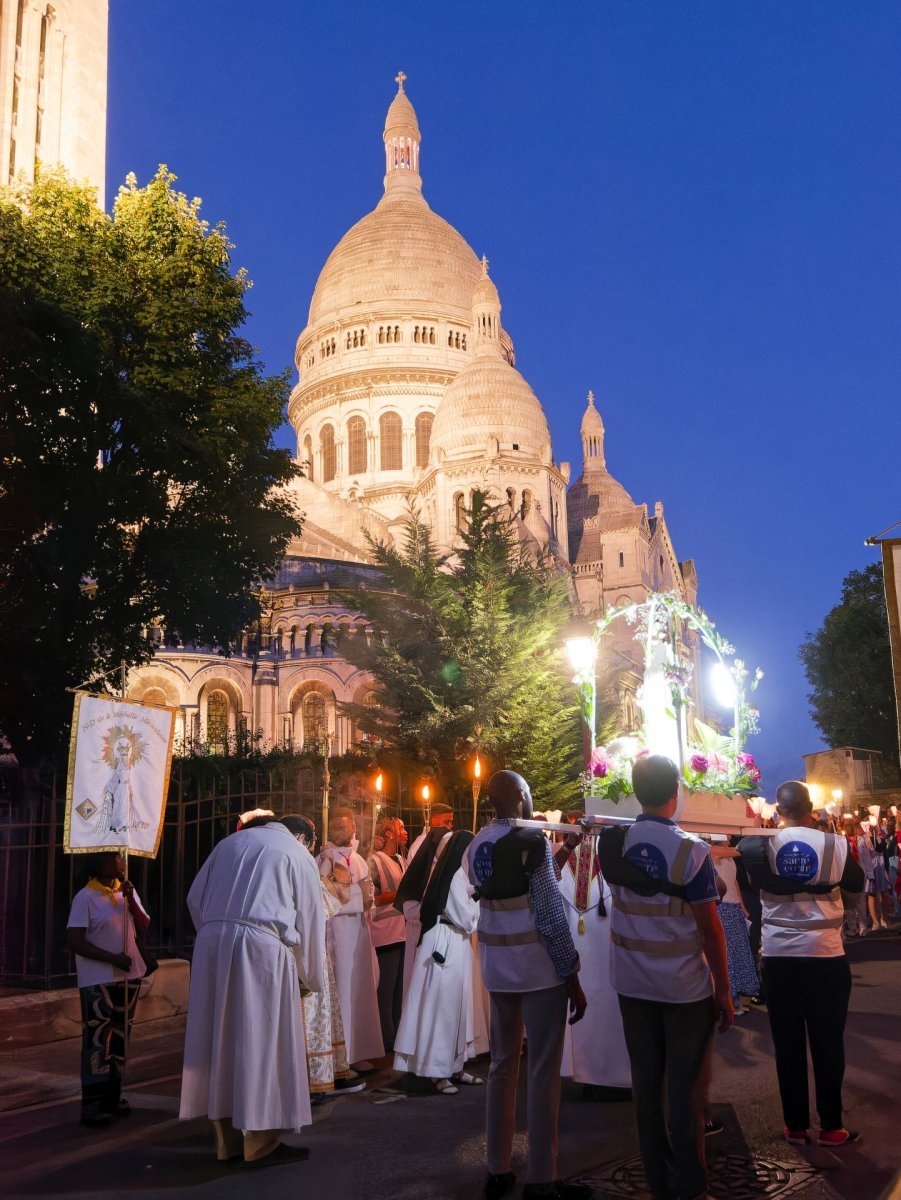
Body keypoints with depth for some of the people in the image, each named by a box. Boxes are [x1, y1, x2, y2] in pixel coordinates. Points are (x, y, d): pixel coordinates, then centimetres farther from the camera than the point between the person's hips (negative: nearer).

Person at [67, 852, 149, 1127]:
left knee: (120, 1038, 11)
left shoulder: (127, 891, 10)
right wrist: (112, 958, -20)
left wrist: (131, 900, -10)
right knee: (97, 1040, -7)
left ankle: (113, 1096, 21)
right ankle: (92, 1106, -3)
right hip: (97, 980, -7)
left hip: (129, 975, 7)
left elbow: (144, 927, 5)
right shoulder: (85, 897, -11)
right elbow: (74, 941, -16)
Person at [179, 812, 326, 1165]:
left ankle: (228, 1138, 20)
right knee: (261, 1042, 2)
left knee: (223, 1039, 11)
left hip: (212, 943, 5)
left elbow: (195, 899, 19)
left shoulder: (230, 842, 21)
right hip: (262, 949, -5)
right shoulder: (298, 855, 8)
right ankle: (260, 1142, 8)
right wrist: (312, 978, 21)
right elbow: (309, 920, 9)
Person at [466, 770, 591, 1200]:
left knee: (502, 1064, 14)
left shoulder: (476, 846, 5)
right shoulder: (533, 842, -15)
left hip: (495, 966, 7)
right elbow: (550, 916, -17)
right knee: (543, 1071, 2)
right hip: (538, 967, -7)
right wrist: (573, 978, -11)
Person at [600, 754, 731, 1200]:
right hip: (685, 987, -4)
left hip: (633, 984, 4)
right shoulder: (690, 850, -17)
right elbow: (710, 929, -13)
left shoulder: (613, 843, -3)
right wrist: (724, 991, -4)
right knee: (686, 1091, 6)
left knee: (646, 1084, 12)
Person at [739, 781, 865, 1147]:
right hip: (827, 956, 0)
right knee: (828, 1043, 10)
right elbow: (857, 886, 9)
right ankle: (831, 1127, 18)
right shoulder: (835, 844, -6)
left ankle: (796, 1126, 18)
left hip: (779, 958, 1)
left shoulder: (759, 846, -8)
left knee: (788, 1045, 10)